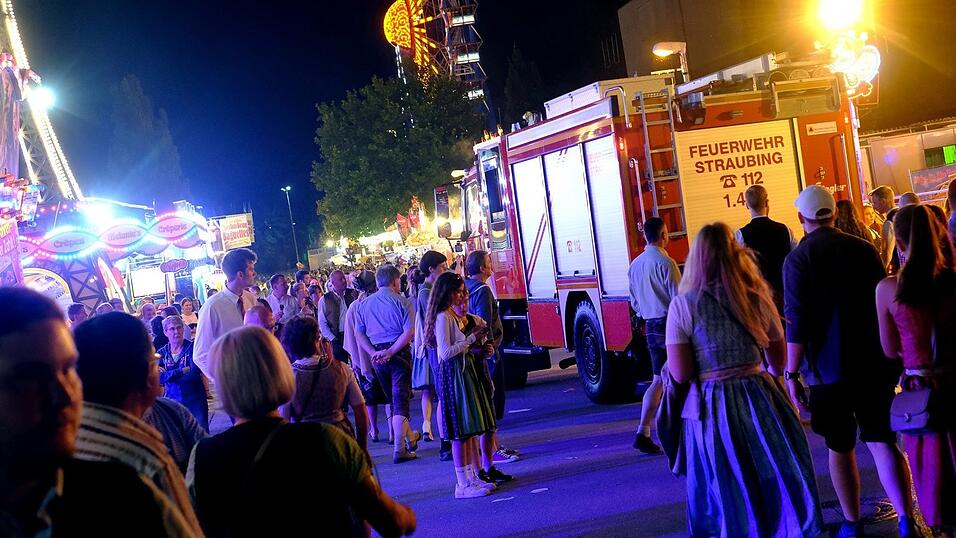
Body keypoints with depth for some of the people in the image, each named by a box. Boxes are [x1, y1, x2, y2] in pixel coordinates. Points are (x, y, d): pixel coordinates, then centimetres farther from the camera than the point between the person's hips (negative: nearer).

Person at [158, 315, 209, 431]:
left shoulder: (192, 348, -5)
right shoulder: (161, 353, 5)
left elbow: (194, 373, -16)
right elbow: (159, 378, -9)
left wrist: (168, 375, -11)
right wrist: (183, 371, -16)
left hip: (195, 400, -2)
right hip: (173, 400, 3)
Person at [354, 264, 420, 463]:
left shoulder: (365, 303, 9)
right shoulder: (401, 301, -6)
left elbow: (358, 333, 5)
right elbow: (409, 332, -16)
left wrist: (373, 353, -3)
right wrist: (391, 352, -15)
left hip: (377, 355, 5)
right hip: (399, 353, -5)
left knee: (393, 398, 19)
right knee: (400, 400, -3)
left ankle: (410, 437, 36)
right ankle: (400, 449, -8)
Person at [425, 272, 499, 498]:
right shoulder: (443, 318, -13)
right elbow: (446, 352, -21)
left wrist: (483, 350, 5)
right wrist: (472, 339, -16)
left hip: (467, 371, 9)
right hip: (453, 375, -9)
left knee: (471, 427, 11)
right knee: (461, 430, -7)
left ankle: (473, 477, 18)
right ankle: (463, 484, -2)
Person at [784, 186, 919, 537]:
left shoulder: (797, 259, -9)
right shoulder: (863, 248, 2)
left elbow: (796, 322, -14)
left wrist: (792, 372, -8)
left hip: (828, 369, -3)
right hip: (873, 364, 3)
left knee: (840, 448, 10)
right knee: (883, 442, 6)